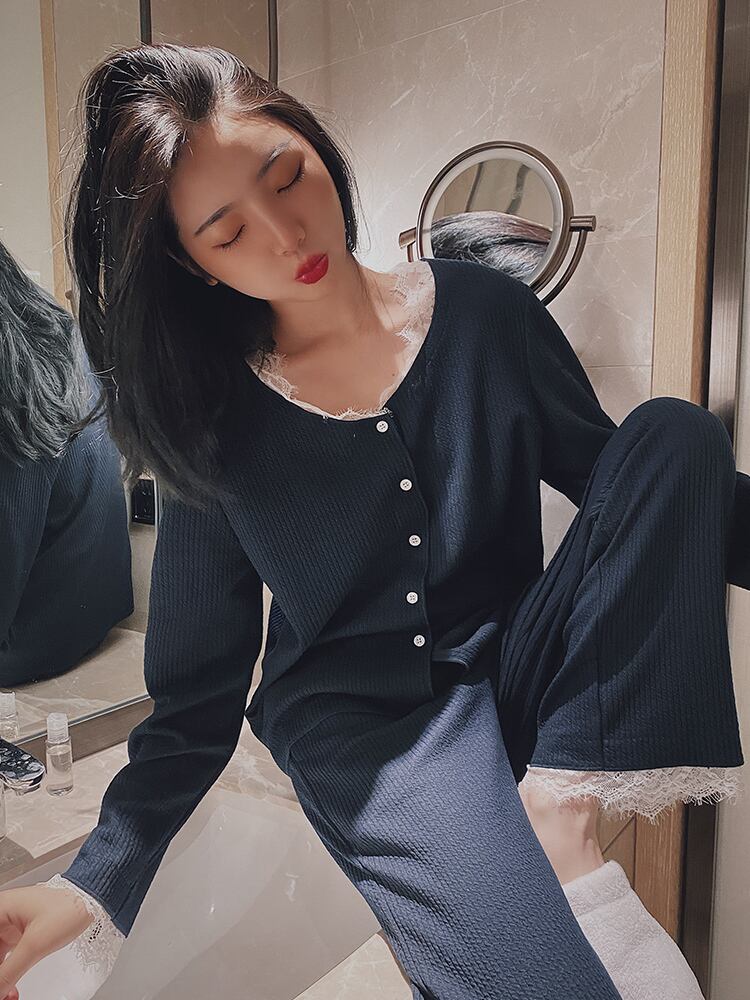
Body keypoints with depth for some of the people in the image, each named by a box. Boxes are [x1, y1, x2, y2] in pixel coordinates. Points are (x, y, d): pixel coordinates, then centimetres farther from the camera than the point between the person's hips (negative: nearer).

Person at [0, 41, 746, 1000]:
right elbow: (195, 700, -2)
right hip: (360, 720, -3)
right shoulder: (215, 425, -6)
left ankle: (559, 808, -16)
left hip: (520, 673, 4)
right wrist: (95, 884, -15)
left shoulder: (485, 313, -2)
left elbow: (622, 482, 7)